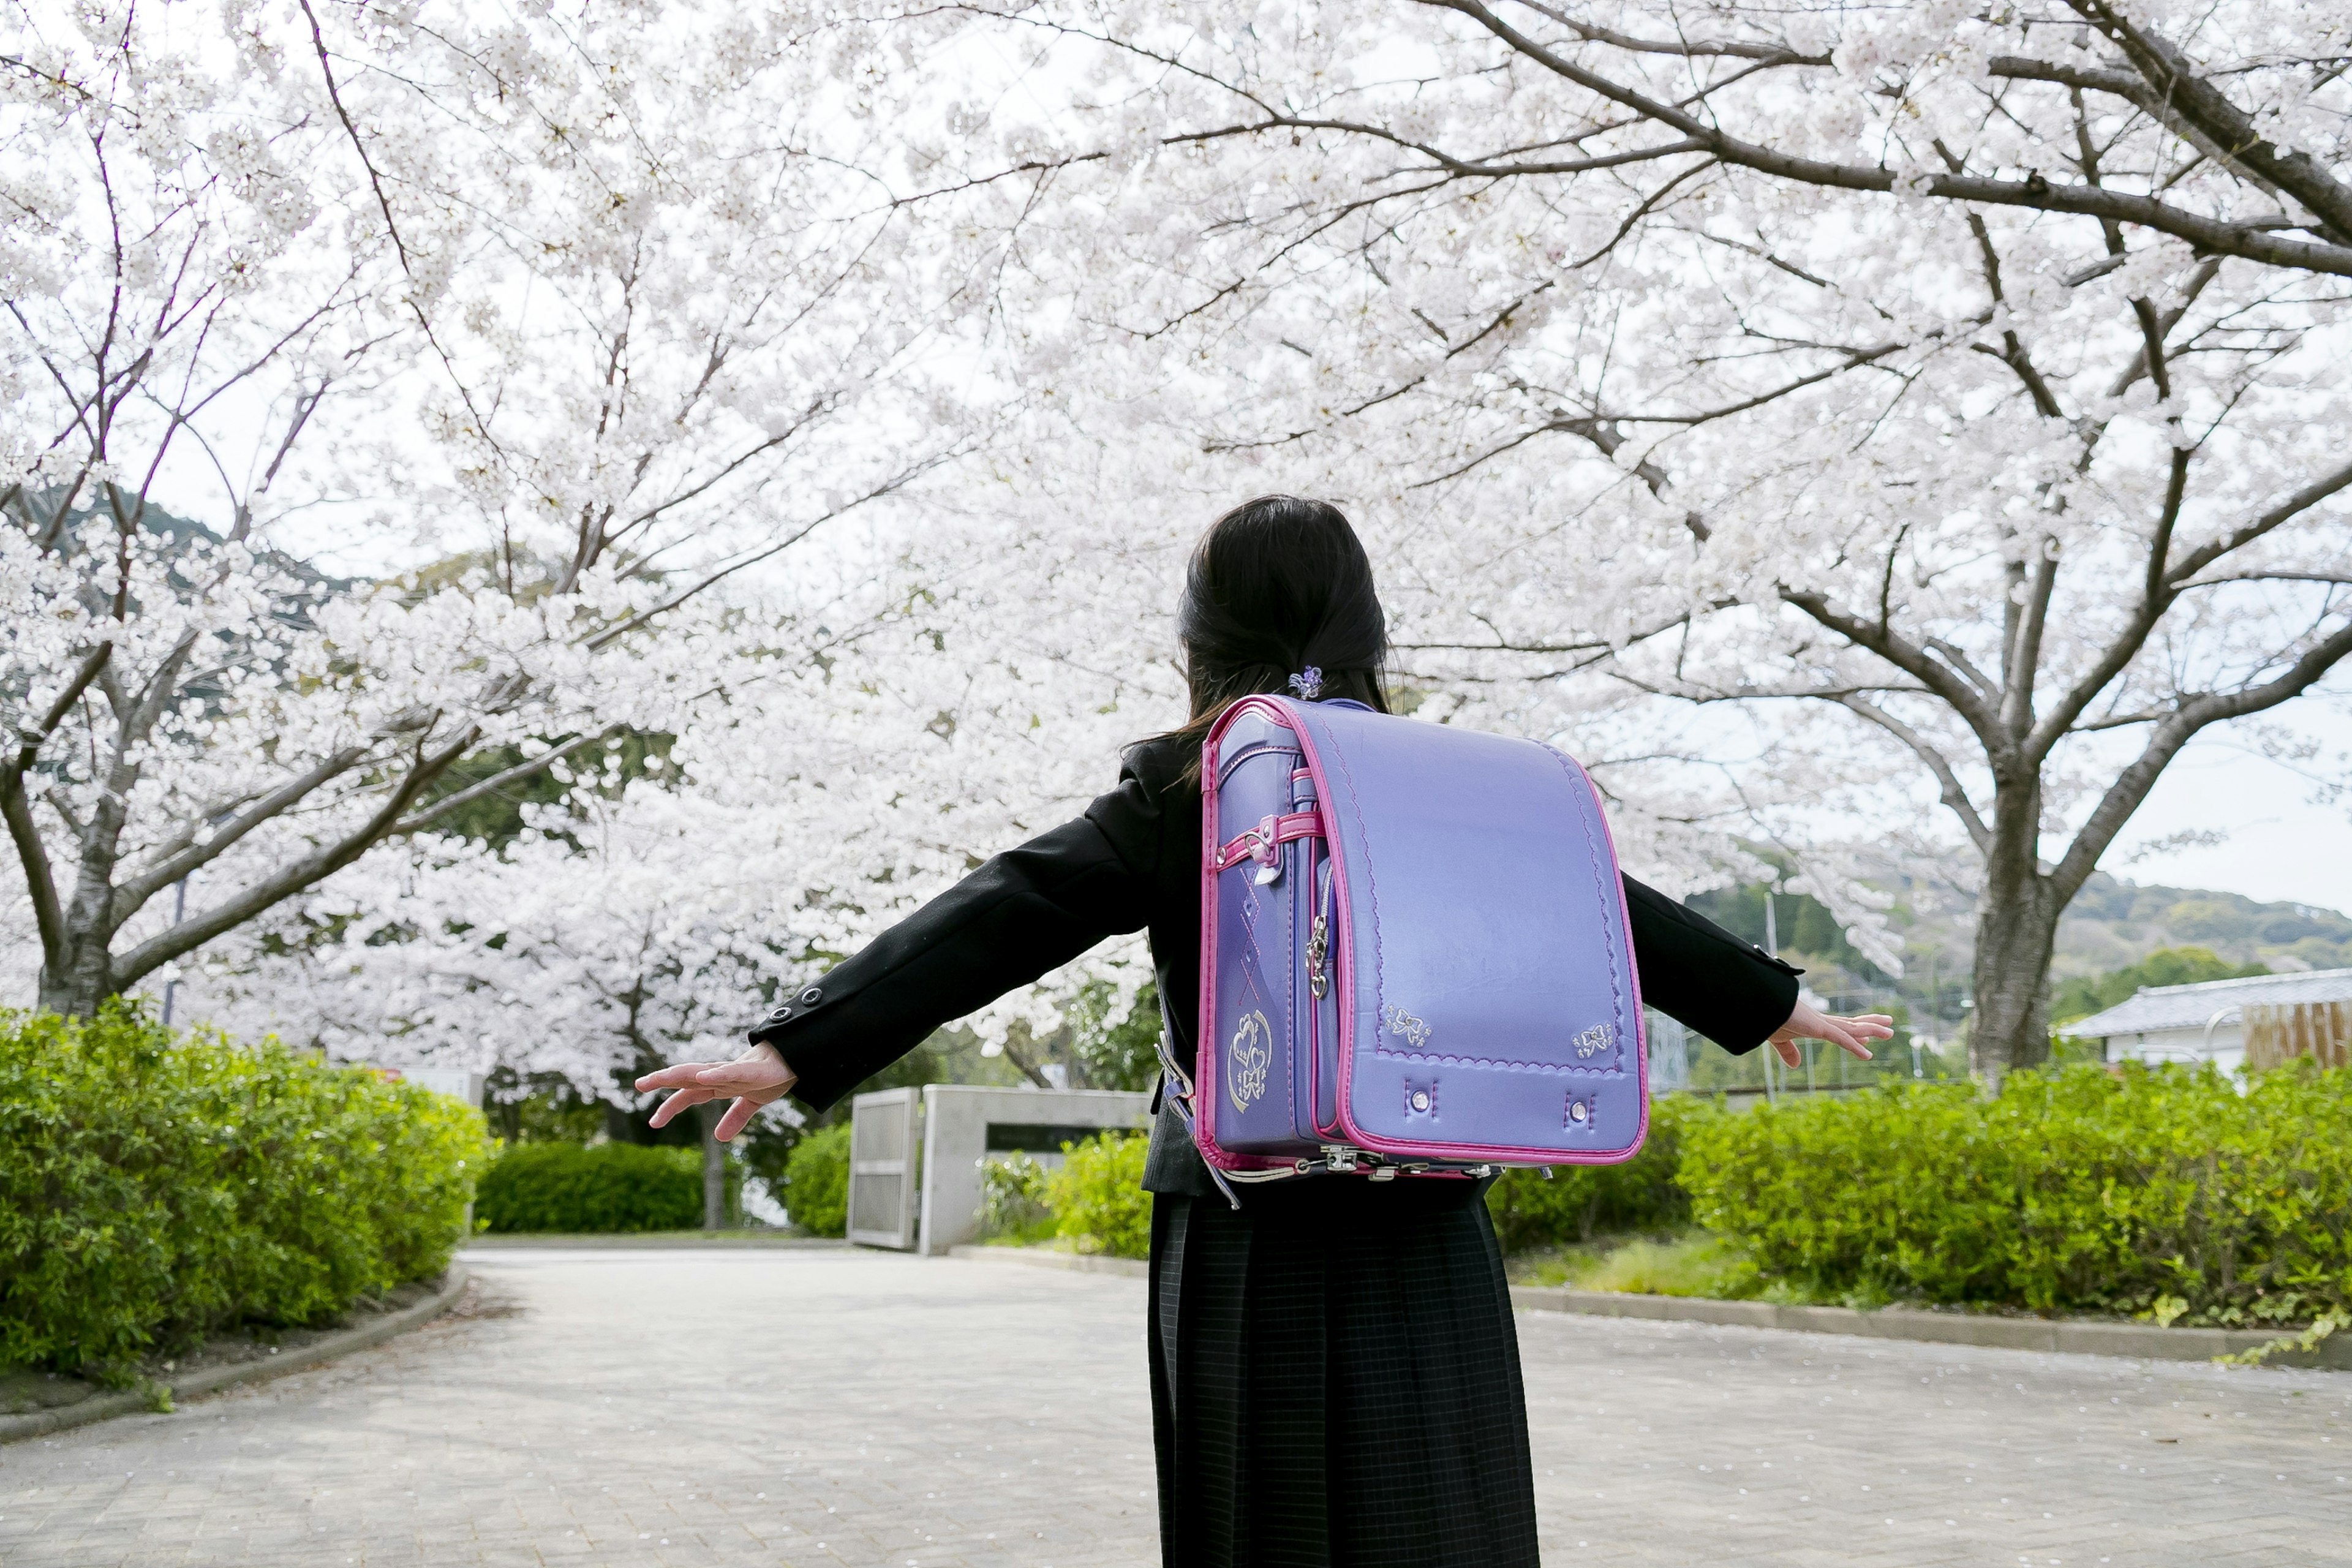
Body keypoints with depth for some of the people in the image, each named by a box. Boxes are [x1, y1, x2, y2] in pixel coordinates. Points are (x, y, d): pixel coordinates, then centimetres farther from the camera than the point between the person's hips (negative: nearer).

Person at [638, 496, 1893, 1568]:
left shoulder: (1177, 795, -3)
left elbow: (1000, 921, -11)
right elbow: (1615, 916, 16)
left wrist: (801, 1049, -13)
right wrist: (1775, 1005, 31)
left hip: (1249, 1250, -2)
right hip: (1426, 1257, 2)